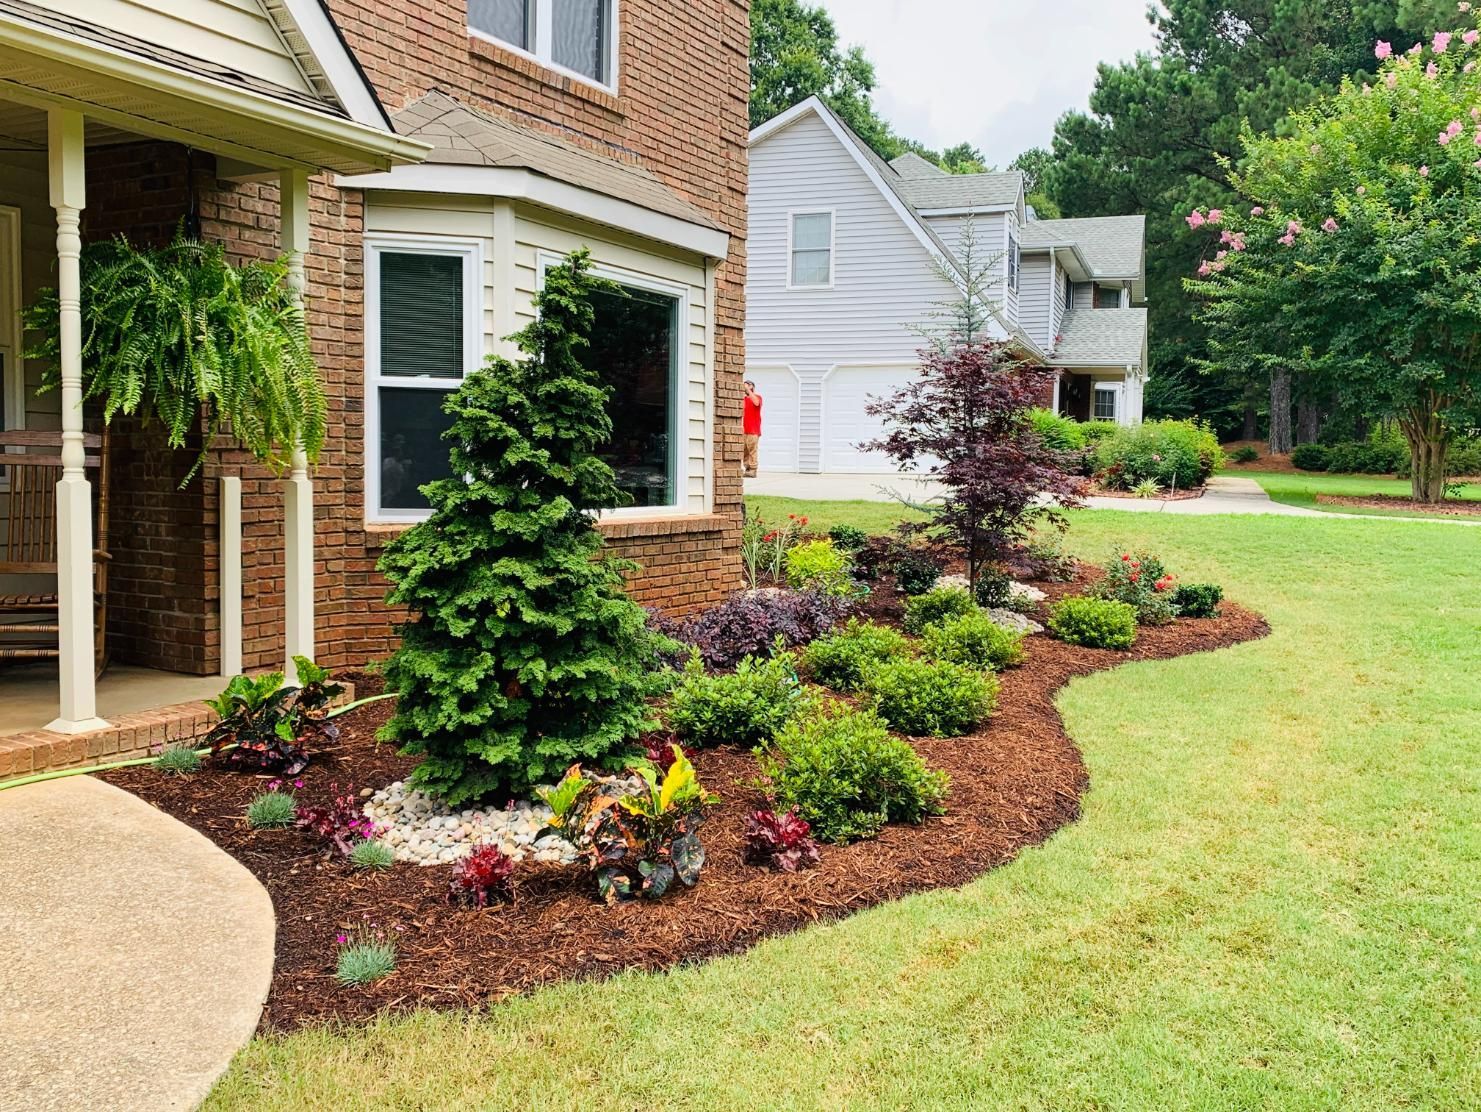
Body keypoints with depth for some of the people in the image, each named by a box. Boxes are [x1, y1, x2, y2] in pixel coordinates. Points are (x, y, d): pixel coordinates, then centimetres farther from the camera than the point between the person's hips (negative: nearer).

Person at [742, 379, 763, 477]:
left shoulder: (757, 397, 2)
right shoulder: (744, 399, 16)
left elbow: (756, 403, -22)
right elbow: (743, 413, 15)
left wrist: (748, 390, -17)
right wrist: (741, 424, 0)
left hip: (753, 430, -6)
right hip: (745, 429, 6)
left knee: (752, 450, -10)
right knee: (744, 450, 2)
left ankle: (752, 471, -11)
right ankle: (747, 468, 7)